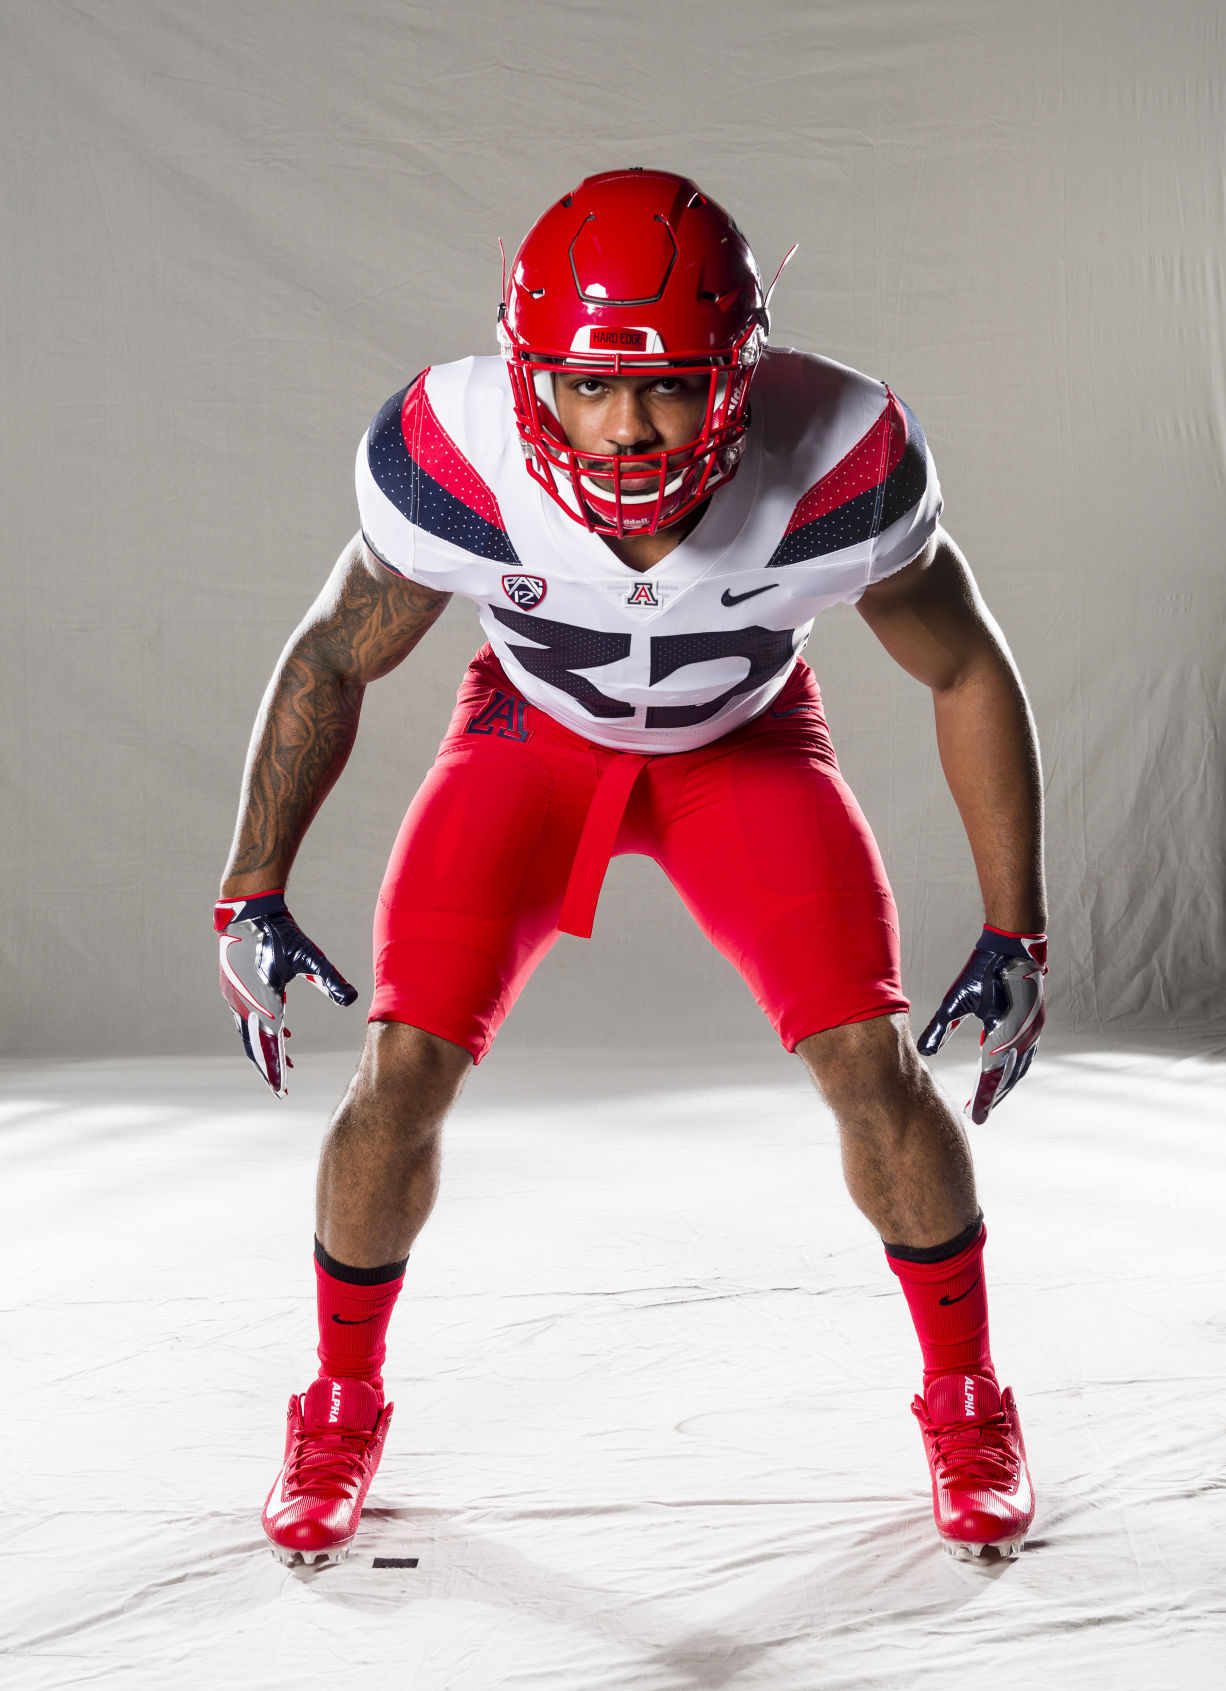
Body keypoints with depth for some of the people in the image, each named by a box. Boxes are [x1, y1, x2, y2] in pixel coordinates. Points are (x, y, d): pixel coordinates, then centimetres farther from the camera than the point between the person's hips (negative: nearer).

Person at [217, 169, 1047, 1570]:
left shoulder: (838, 465, -32)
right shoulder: (456, 459, -31)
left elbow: (968, 675, -14)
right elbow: (334, 658, -12)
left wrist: (1016, 933, -13)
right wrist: (251, 897, -11)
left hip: (745, 746, 0)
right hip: (533, 736, 1)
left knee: (874, 1063, -15)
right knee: (404, 1071, -12)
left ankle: (965, 1401, 14)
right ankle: (343, 1404, 16)